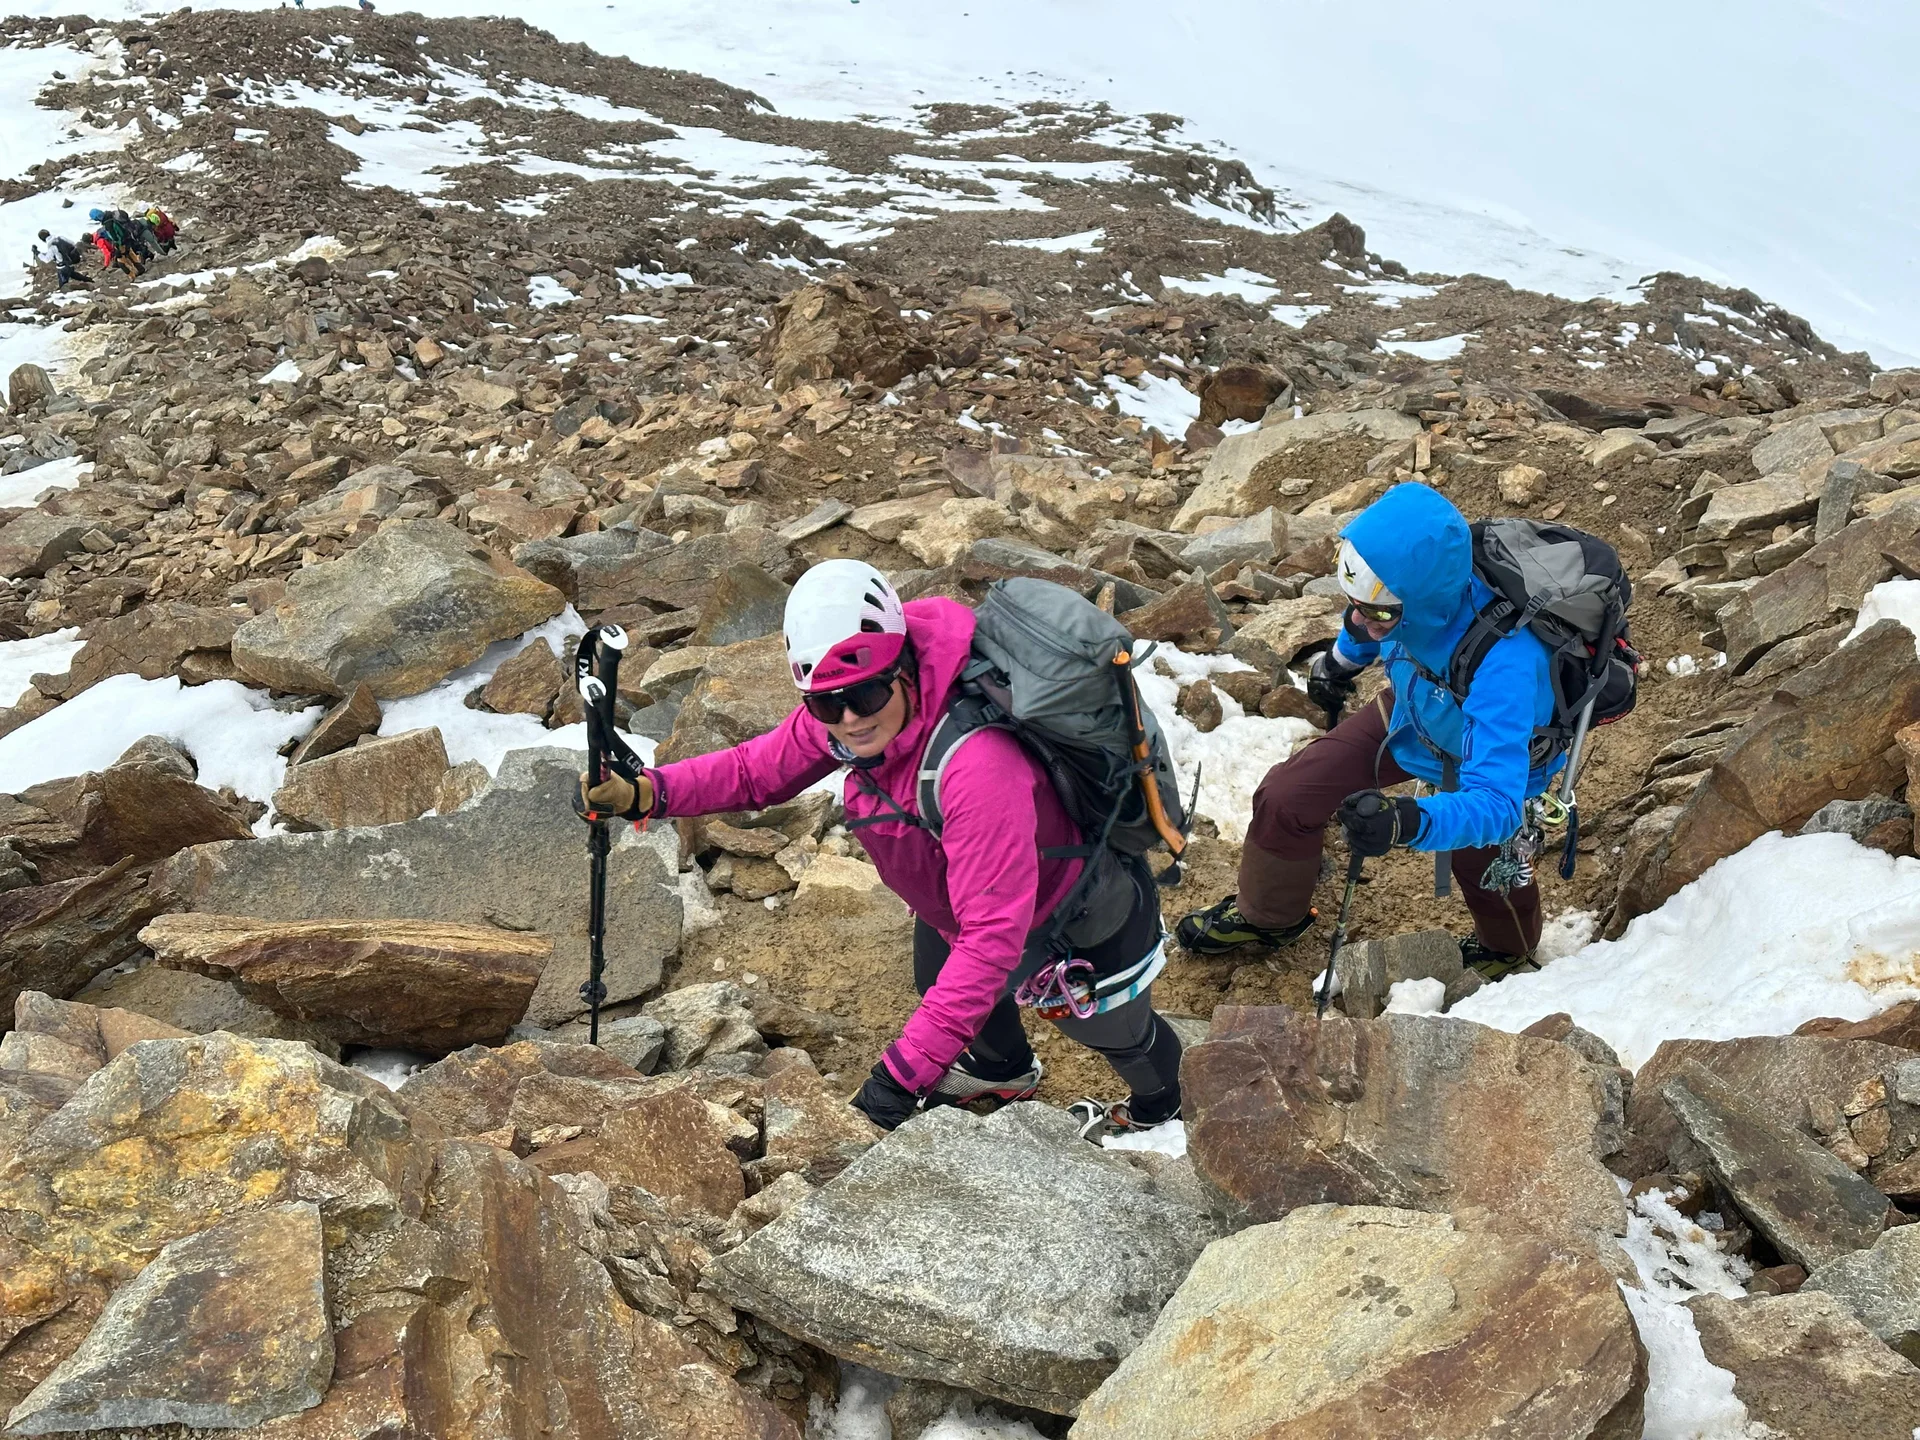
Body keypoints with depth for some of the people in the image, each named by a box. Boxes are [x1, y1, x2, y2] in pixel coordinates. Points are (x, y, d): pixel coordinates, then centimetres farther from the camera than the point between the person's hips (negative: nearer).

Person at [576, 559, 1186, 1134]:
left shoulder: (976, 765, -47)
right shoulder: (839, 715, -24)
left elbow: (993, 934, -45)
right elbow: (757, 769, -8)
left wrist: (909, 1065, -45)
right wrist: (642, 793, -23)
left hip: (1081, 916, -6)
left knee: (1111, 1029, 24)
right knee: (940, 985, 32)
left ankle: (1158, 1101, 63)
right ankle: (1004, 1069, 68)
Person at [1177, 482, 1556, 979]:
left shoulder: (1503, 664, -47)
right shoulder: (1412, 583, -30)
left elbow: (1495, 801, -48)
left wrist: (1408, 822, -66)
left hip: (1489, 759, -5)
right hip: (1413, 708, 5)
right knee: (1285, 797, 2)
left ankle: (1508, 952, 38)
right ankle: (1268, 916, 32)